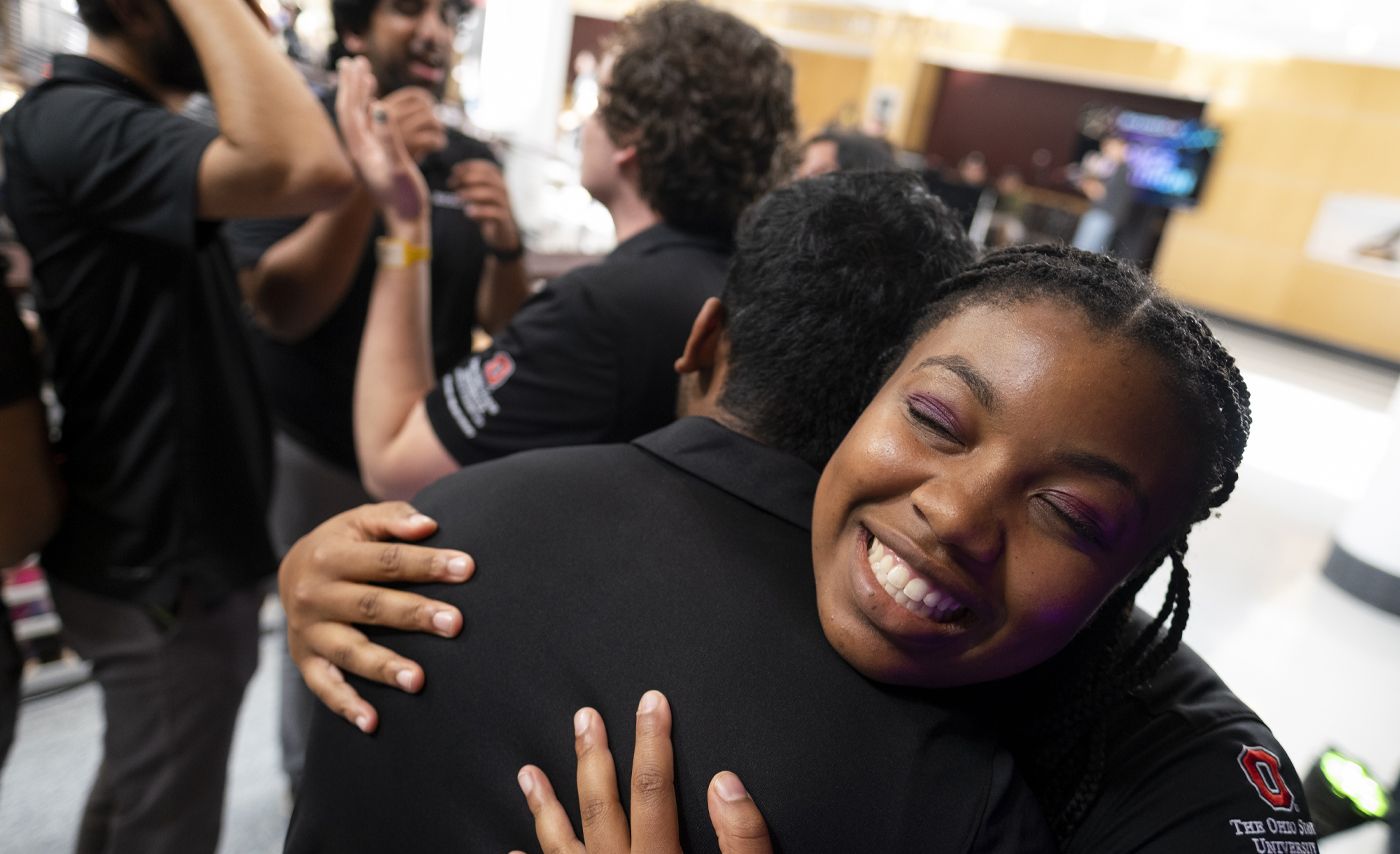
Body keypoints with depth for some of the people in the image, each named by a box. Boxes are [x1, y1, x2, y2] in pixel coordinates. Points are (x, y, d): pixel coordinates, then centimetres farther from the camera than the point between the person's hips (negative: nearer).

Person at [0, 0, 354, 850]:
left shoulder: (112, 122, 10)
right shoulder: (78, 121, -21)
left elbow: (282, 301, 9)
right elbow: (307, 170, -40)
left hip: (168, 545, 9)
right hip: (164, 568, -9)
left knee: (135, 785, 29)